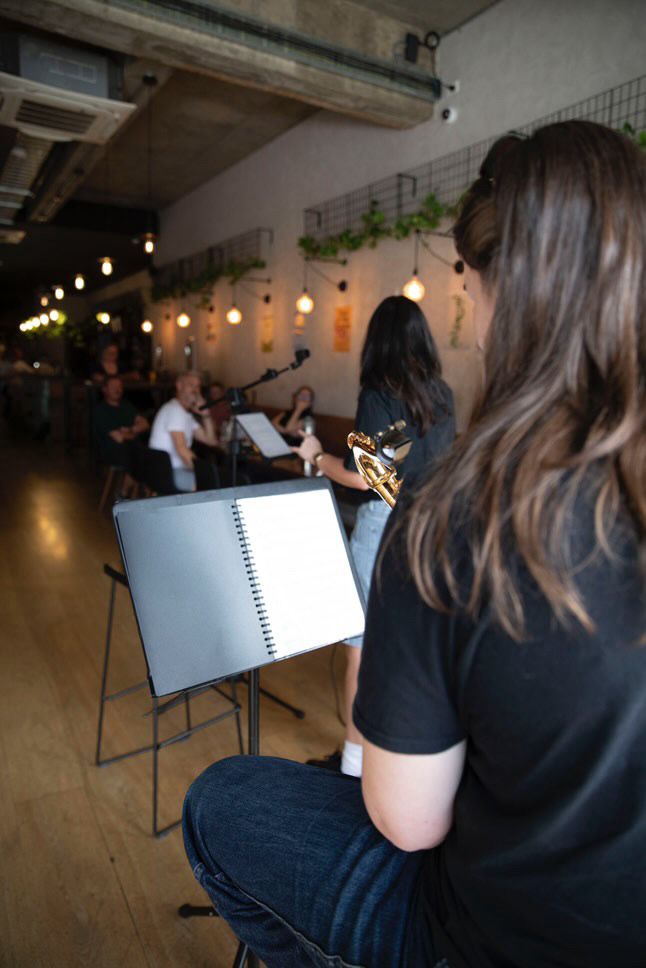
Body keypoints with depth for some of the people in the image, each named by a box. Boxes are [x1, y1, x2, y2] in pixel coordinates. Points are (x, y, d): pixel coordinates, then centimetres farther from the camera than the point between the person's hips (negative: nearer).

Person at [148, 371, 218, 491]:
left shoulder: (187, 414, 20)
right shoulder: (174, 409, -11)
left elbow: (211, 441, 16)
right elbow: (182, 450, -21)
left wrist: (205, 414, 7)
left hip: (179, 468, 10)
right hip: (167, 473, -10)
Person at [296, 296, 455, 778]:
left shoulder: (377, 395, -14)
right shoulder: (442, 394, 5)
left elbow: (360, 477, -17)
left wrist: (317, 455, -1)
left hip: (385, 523, -7)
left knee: (363, 645, 4)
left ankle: (356, 760, 16)